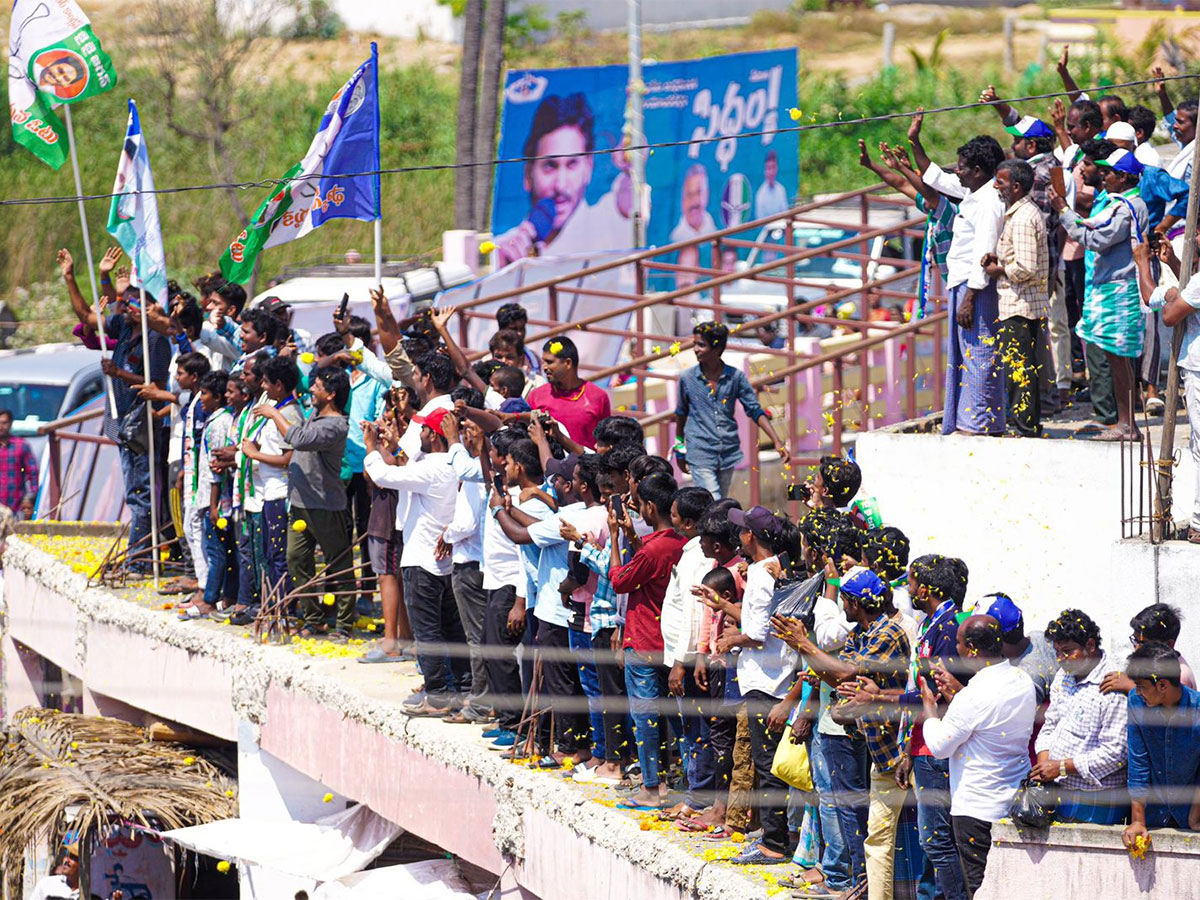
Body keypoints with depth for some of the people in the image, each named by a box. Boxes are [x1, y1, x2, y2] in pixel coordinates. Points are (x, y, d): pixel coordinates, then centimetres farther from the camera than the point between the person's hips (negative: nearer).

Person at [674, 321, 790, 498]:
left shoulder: (736, 377, 0)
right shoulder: (687, 379, 0)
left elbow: (755, 411, 3)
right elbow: (681, 414, 15)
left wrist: (778, 442, -6)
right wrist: (679, 448, 21)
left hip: (728, 454, 2)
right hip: (700, 455, -2)